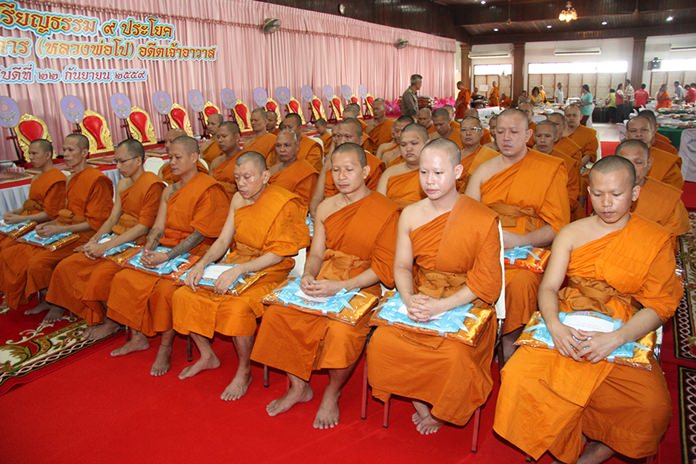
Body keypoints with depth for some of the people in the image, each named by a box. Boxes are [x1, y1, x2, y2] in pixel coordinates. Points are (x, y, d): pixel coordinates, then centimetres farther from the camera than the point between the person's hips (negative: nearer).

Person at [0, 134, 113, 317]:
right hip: (64, 234, 9)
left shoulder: (97, 180, -13)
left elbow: (96, 223, -16)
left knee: (38, 263, -27)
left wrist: (59, 229, -18)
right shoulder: (71, 180, 16)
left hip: (82, 238, -9)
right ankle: (47, 298, 9)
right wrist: (48, 225, 2)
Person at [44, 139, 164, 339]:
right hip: (117, 240, 9)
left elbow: (144, 227, -18)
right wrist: (94, 240, -5)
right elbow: (113, 218, 13)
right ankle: (94, 316, 10)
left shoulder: (152, 184, -14)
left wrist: (106, 246, -20)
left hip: (137, 245, -9)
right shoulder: (123, 184, 13)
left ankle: (112, 322, 0)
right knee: (66, 267, 0)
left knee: (101, 275, -27)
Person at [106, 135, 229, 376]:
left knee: (165, 287, -30)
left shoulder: (208, 189, -10)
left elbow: (199, 235, -16)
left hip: (193, 254, -8)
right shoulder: (169, 191, 16)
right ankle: (138, 337, 7)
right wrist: (148, 251, -11)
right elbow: (158, 227, 9)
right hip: (165, 250, 8)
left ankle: (165, 347, -9)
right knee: (124, 278, -7)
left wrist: (167, 257, -23)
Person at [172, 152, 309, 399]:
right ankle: (207, 356, 16)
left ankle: (244, 372, -8)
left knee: (238, 306, -34)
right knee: (184, 295, -4)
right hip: (237, 265, 7)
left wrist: (239, 270, -28)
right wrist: (202, 264, -11)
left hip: (269, 272, -7)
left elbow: (278, 254, -19)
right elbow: (223, 240, 7)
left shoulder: (285, 204, -15)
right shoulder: (238, 199, 6)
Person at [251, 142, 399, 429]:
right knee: (277, 314, -15)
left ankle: (332, 394, 0)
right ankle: (299, 387, 7)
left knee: (341, 330, -32)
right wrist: (308, 277, -11)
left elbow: (384, 266, -10)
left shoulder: (385, 210, -7)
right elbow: (316, 254, 11)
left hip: (362, 287, -5)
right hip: (324, 281, 6)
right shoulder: (326, 207, 9)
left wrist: (341, 287, -19)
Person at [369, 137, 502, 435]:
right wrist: (409, 299, -18)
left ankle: (439, 411, 9)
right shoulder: (410, 215, 2)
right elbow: (402, 266, 4)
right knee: (381, 341, -21)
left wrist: (440, 307, -22)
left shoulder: (483, 220, -11)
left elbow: (486, 281, -10)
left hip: (465, 306, -3)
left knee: (454, 356, -30)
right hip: (418, 299, 4)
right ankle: (420, 404, 7)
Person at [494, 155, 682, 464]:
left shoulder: (656, 240, 4)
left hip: (626, 335, -1)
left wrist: (615, 339, -20)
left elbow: (659, 306, -2)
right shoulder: (571, 233, 8)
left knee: (653, 405, -28)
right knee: (519, 375, -25)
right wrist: (555, 326, -19)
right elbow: (549, 287, 3)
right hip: (566, 330, 1)